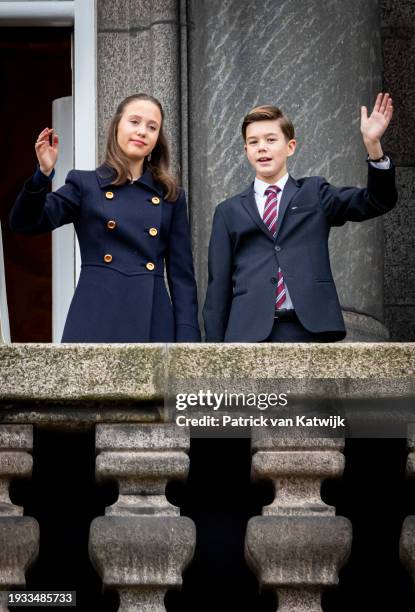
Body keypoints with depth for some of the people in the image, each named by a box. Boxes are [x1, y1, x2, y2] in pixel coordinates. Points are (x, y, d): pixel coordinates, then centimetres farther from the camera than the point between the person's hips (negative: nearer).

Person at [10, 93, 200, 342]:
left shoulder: (171, 196, 14)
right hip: (96, 322, -2)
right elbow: (25, 224, -2)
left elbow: (182, 274, 10)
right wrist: (44, 173, -17)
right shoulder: (85, 184, 10)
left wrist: (187, 337, 0)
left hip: (153, 325, 2)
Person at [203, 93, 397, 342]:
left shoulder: (315, 193, 14)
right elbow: (219, 286, 12)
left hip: (309, 330, 0)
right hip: (249, 333, 0)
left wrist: (373, 145, -13)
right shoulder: (229, 212, 15)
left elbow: (377, 201, 1)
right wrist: (215, 344, 5)